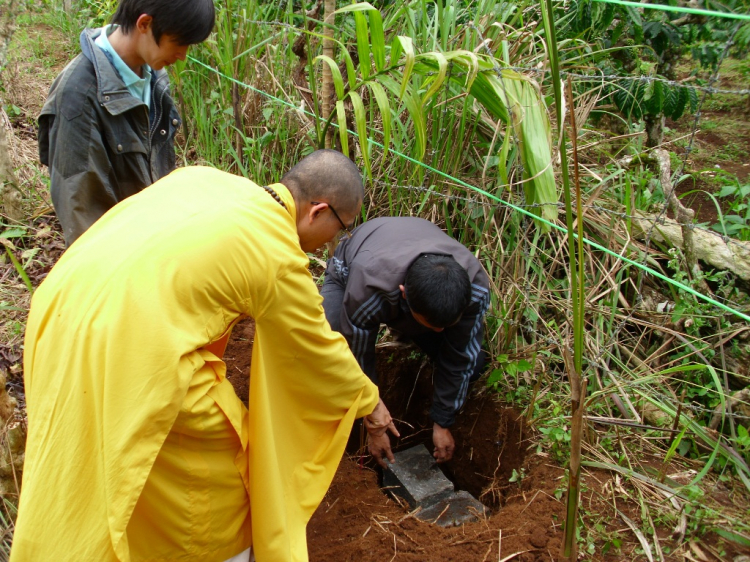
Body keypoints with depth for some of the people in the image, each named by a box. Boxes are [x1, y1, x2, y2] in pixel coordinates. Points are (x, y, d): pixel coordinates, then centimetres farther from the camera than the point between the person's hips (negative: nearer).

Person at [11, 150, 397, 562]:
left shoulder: (205, 178, 12)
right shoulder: (280, 257, -4)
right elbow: (319, 350, 7)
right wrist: (368, 401, 24)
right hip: (130, 347, -8)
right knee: (218, 451, 14)